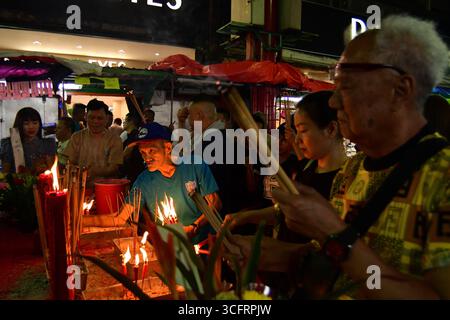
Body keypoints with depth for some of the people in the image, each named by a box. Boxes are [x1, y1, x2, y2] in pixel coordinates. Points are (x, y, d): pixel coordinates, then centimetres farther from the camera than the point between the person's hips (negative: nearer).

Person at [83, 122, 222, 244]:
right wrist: (82, 220, -10)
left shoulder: (195, 166, -2)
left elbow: (215, 204, 1)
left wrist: (193, 227, -13)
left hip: (204, 241, -1)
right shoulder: (144, 180, 3)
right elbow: (119, 219, 2)